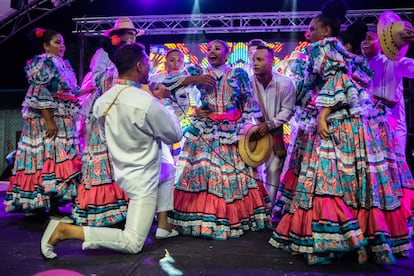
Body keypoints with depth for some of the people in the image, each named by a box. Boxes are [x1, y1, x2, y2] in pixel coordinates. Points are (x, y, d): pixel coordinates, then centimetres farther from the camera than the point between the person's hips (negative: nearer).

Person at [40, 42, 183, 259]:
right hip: (142, 179, -9)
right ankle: (65, 230, -10)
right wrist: (161, 103, 3)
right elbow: (175, 135, -9)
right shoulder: (147, 103, -24)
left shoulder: (103, 101, -1)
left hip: (123, 172, 9)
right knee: (132, 243, -4)